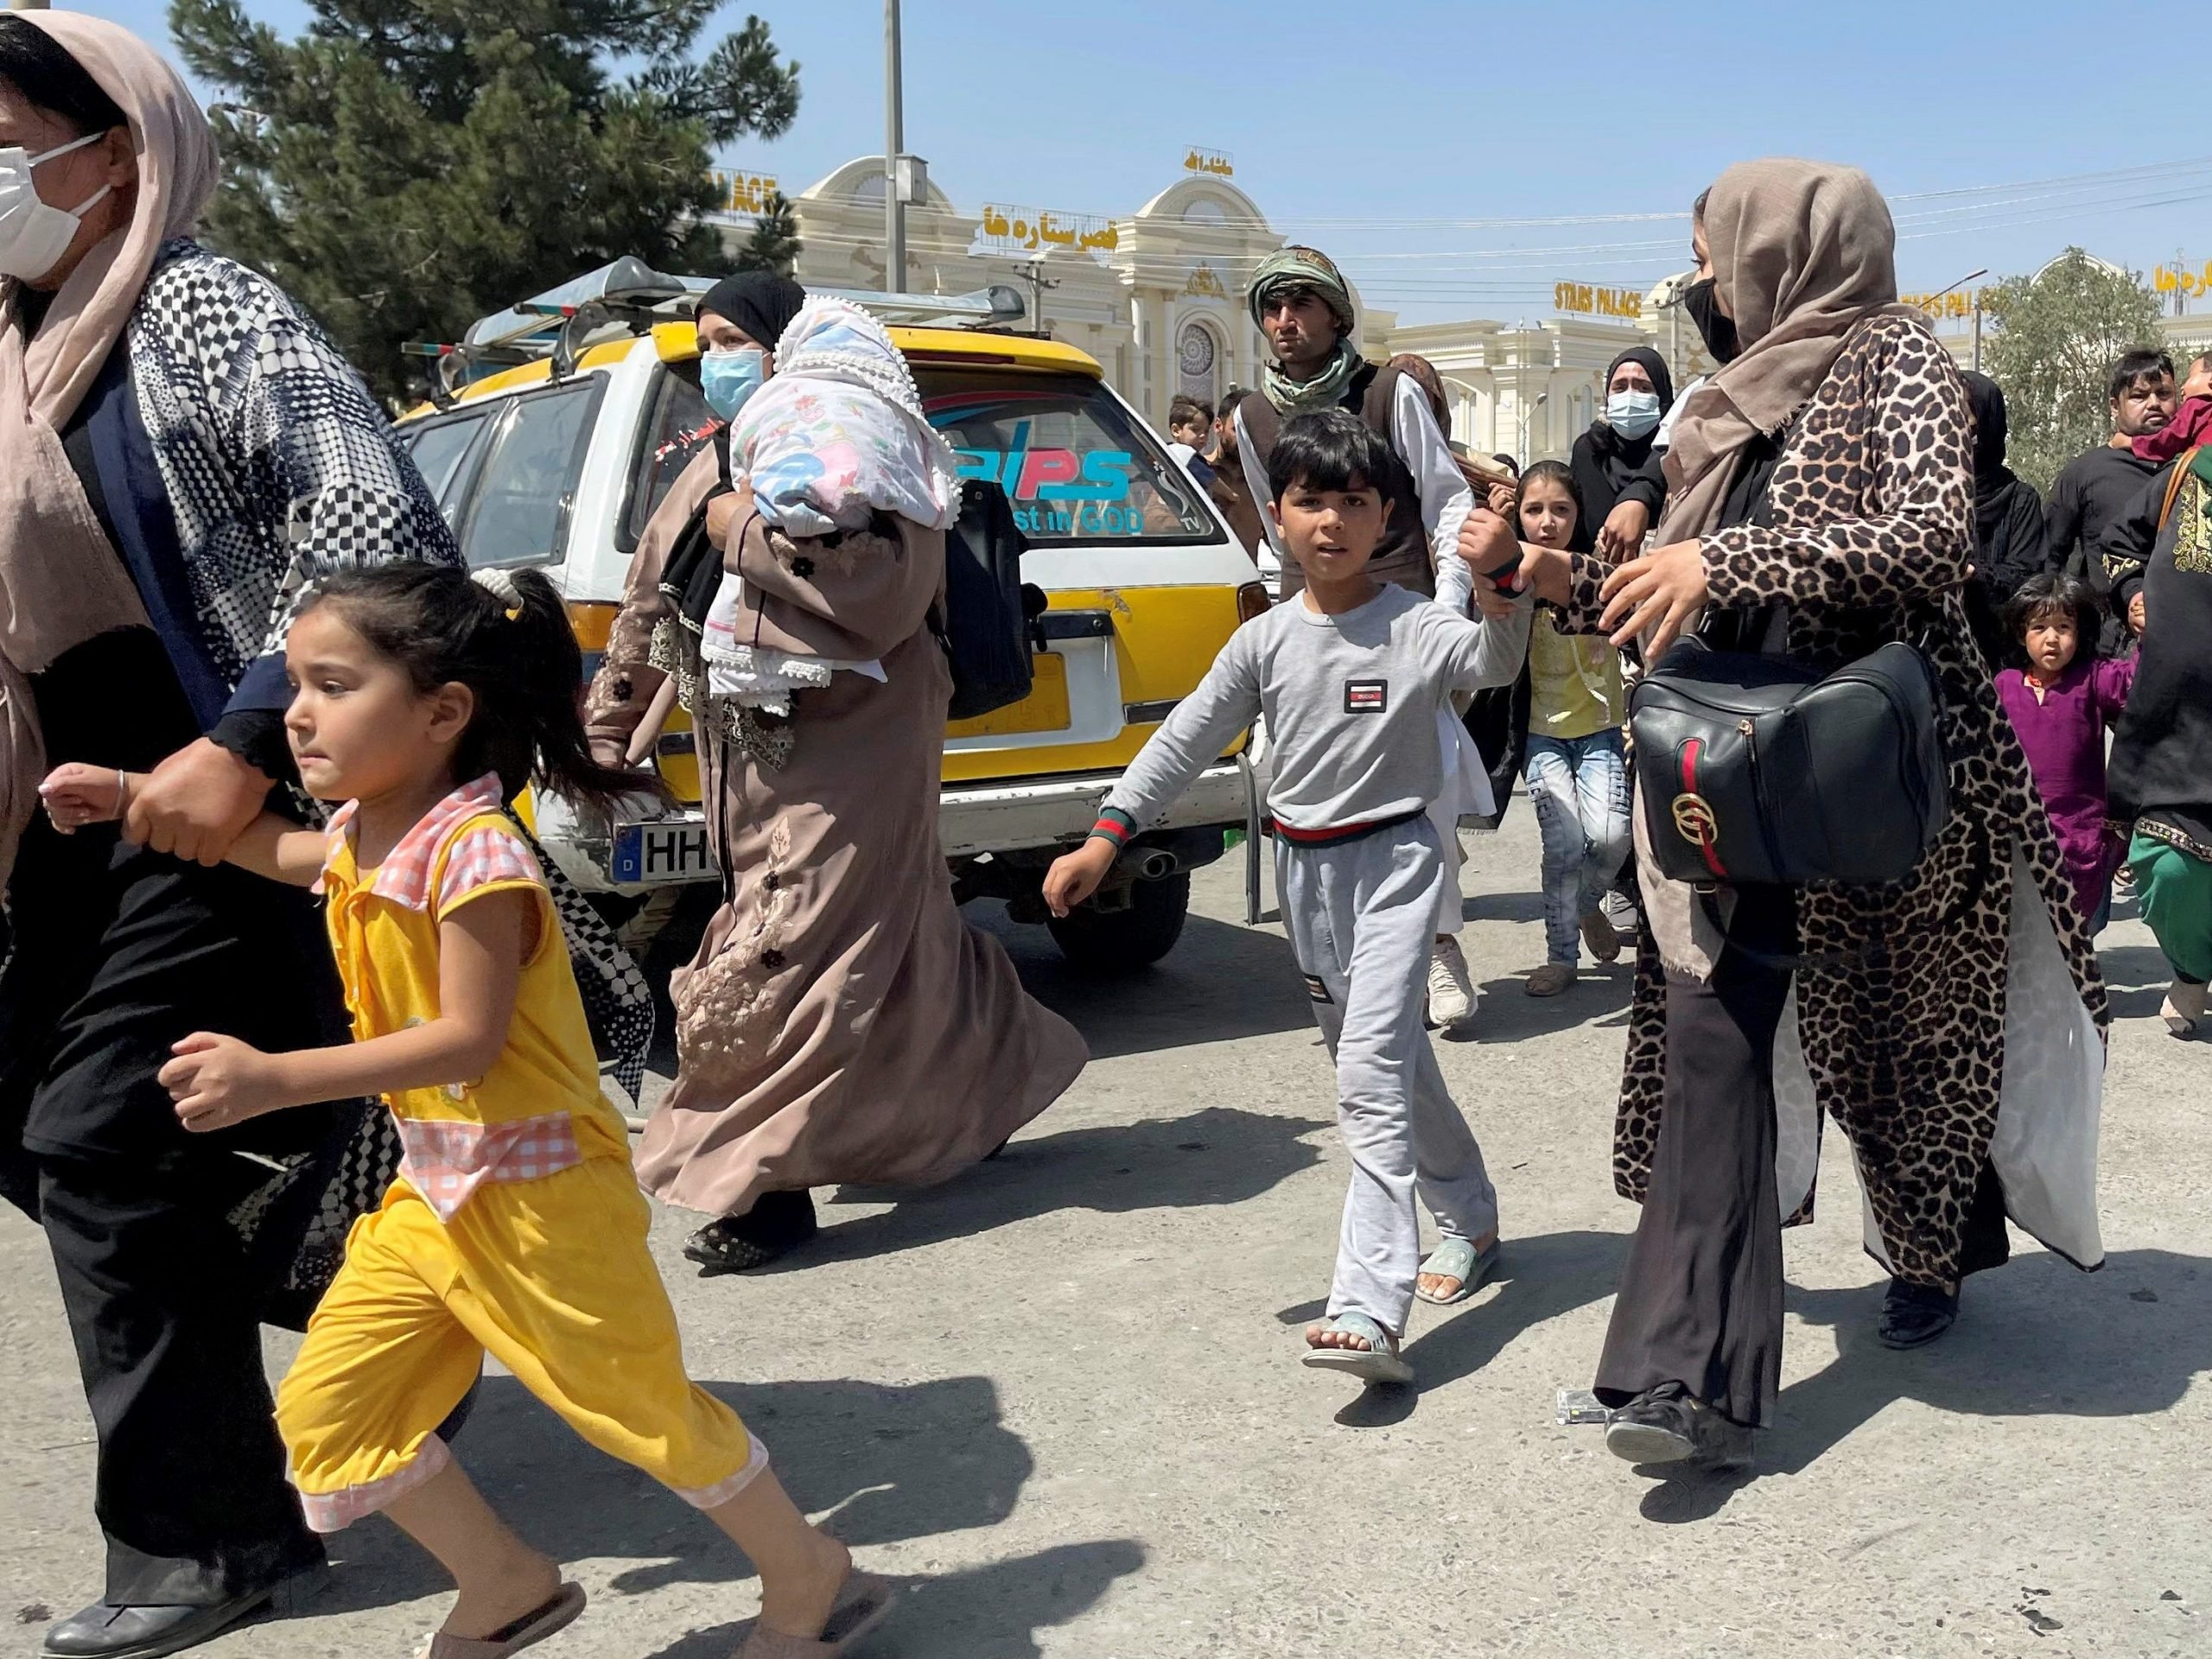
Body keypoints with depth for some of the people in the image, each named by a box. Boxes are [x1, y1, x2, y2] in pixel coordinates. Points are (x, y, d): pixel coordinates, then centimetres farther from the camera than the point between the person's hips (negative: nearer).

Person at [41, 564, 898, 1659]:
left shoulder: (474, 854, -24)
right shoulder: (361, 839, 4)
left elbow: (469, 1038, -29)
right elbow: (287, 852, 28)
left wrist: (275, 1079, -34)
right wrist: (133, 796, 24)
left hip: (538, 1192, -9)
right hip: (433, 1190, 9)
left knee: (642, 1407, 3)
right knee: (325, 1410, 9)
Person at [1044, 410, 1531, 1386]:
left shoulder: (1418, 629, -10)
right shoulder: (1265, 642, 2)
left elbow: (1495, 661, -30)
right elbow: (1185, 741, 4)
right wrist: (1105, 839, -4)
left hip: (1392, 859, -5)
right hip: (1303, 867, 5)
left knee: (1372, 1072, -16)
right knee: (1383, 1062, 17)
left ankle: (1369, 1312, -19)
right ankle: (1470, 1220, 39)